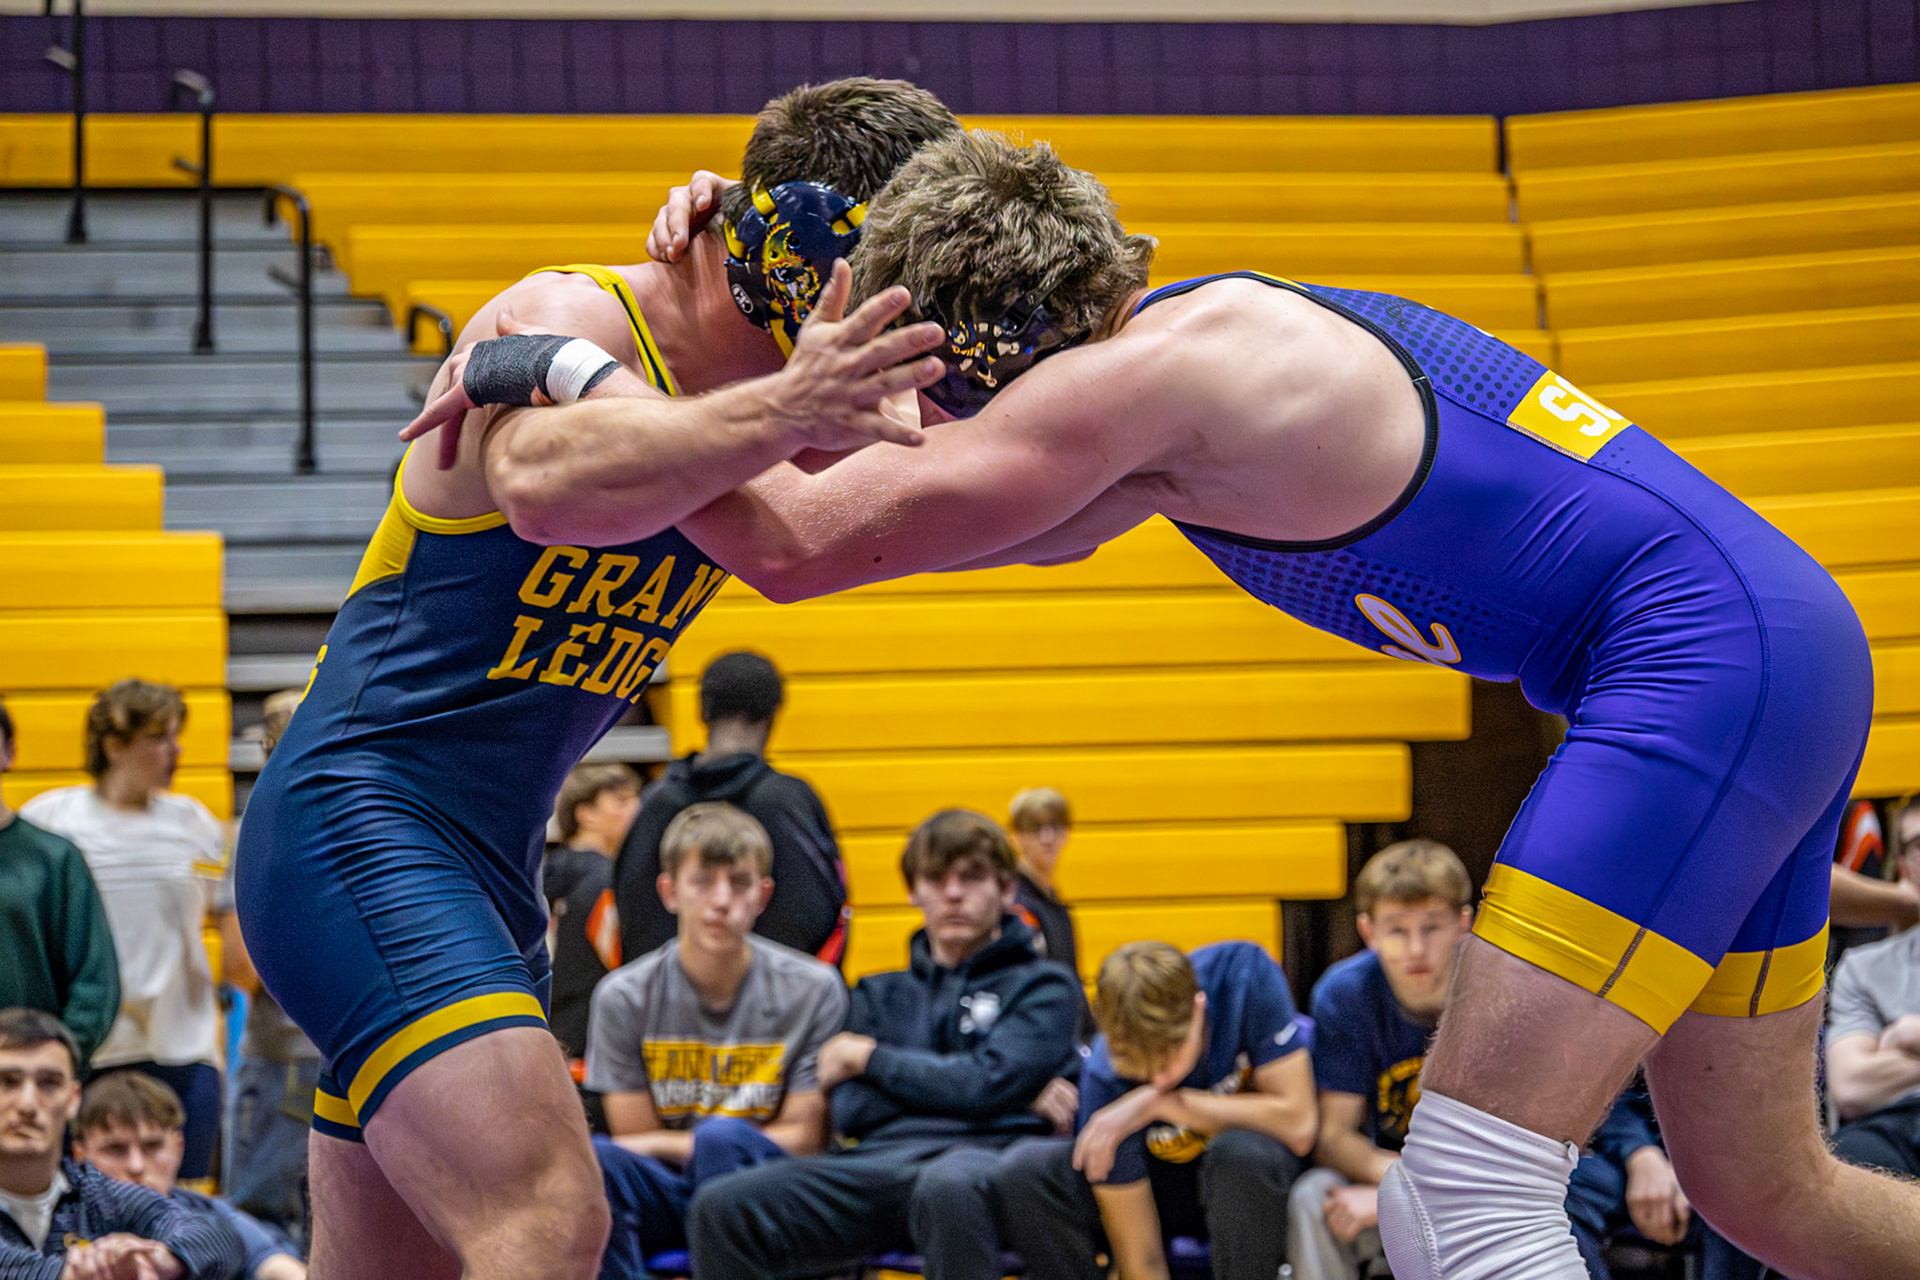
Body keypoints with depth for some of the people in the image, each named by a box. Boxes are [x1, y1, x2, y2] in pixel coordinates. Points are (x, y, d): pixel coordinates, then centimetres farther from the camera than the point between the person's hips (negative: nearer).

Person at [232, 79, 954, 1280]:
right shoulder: (576, 318, -16)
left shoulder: (756, 388, 10)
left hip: (488, 869, 10)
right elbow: (545, 483, -39)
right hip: (358, 827, -10)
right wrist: (779, 411, -51)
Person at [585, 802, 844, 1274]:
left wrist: (665, 1145, -5)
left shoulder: (813, 990, -3)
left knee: (722, 1139, -34)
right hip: (667, 1196, 1)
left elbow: (804, 1138, -3)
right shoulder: (625, 997, -1)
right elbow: (635, 1140, 4)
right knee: (594, 1162, -31)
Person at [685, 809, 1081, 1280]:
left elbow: (991, 1085, -3)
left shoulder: (1043, 986, 15)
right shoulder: (880, 994, 29)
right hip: (877, 1158, 4)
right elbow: (852, 1113, 13)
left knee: (948, 1187, -44)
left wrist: (870, 1059, 10)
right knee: (721, 1206, -23)